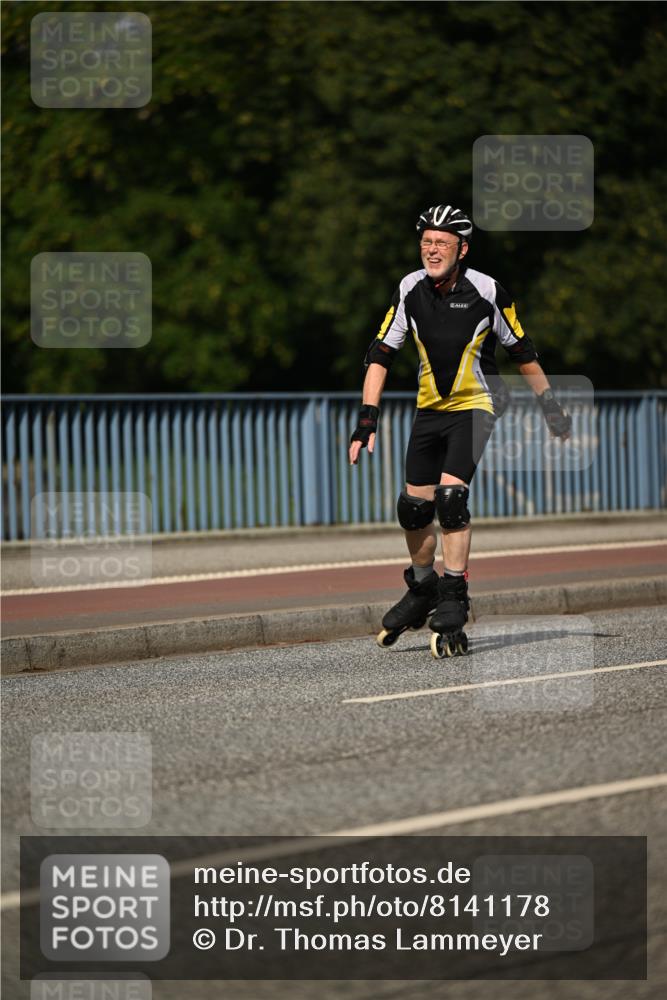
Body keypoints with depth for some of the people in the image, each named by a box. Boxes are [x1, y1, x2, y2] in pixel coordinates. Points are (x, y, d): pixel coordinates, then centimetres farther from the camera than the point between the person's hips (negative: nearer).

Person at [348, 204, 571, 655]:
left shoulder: (487, 291, -16)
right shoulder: (411, 289, -7)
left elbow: (523, 353, -4)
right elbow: (381, 354, -4)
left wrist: (552, 408, 2)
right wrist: (368, 417, -12)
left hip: (475, 407, -4)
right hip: (430, 408, 4)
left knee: (450, 496, -21)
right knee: (413, 507, 4)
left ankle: (454, 598, -12)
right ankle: (422, 592, 26)